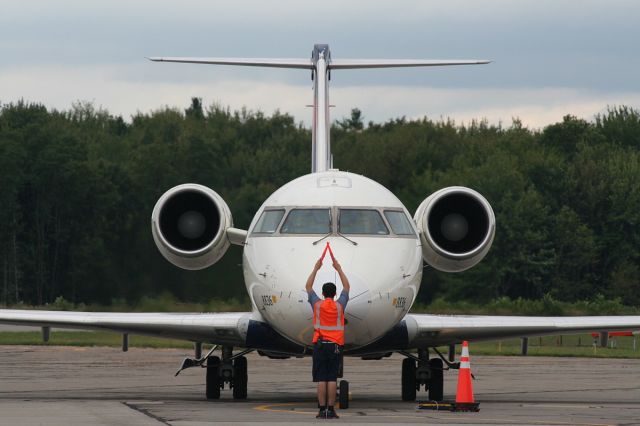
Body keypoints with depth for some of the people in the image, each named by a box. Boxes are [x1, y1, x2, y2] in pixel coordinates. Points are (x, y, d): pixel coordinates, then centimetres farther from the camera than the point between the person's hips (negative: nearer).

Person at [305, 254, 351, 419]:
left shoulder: (317, 304, 0)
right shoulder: (340, 305, 1)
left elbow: (308, 286, 11)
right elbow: (347, 287, 14)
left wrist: (316, 268, 14)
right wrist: (339, 269, 16)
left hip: (320, 345, 0)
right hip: (335, 345, 0)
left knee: (321, 379, -2)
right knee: (332, 379, -2)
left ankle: (322, 410, -6)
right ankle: (331, 410, -4)